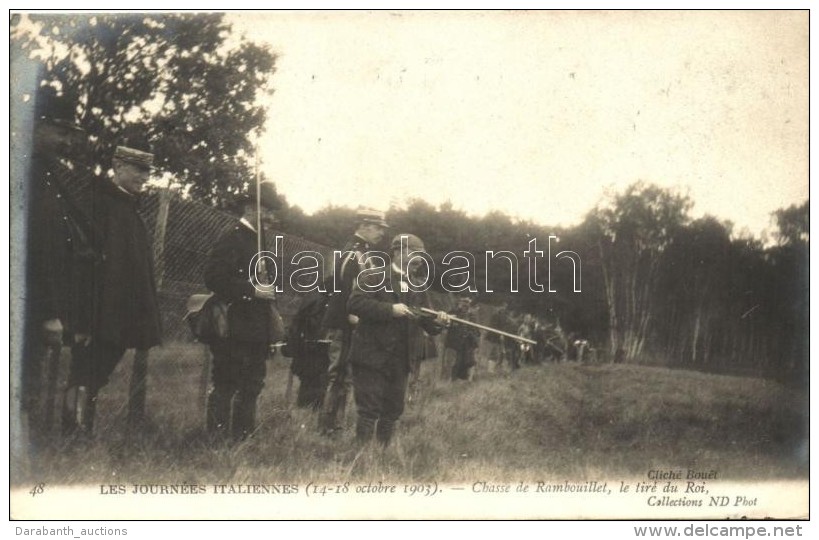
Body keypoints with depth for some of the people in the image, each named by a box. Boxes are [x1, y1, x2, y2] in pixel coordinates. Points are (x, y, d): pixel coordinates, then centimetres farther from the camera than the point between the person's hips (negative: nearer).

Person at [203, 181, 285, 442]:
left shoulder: (259, 240, 17)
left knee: (252, 385, 14)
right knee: (226, 386, -3)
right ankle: (218, 438, 4)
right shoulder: (232, 239, -11)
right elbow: (214, 278, -21)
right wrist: (252, 290, -23)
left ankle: (243, 436, 24)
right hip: (235, 329, -9)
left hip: (257, 330, 9)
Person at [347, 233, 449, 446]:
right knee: (369, 410, -6)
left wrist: (438, 322, -7)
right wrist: (390, 309, -24)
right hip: (373, 356, -6)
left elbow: (426, 324, 17)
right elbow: (355, 303, -19)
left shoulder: (416, 288, 17)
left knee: (392, 412, 11)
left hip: (400, 361, 6)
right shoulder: (373, 278, -4)